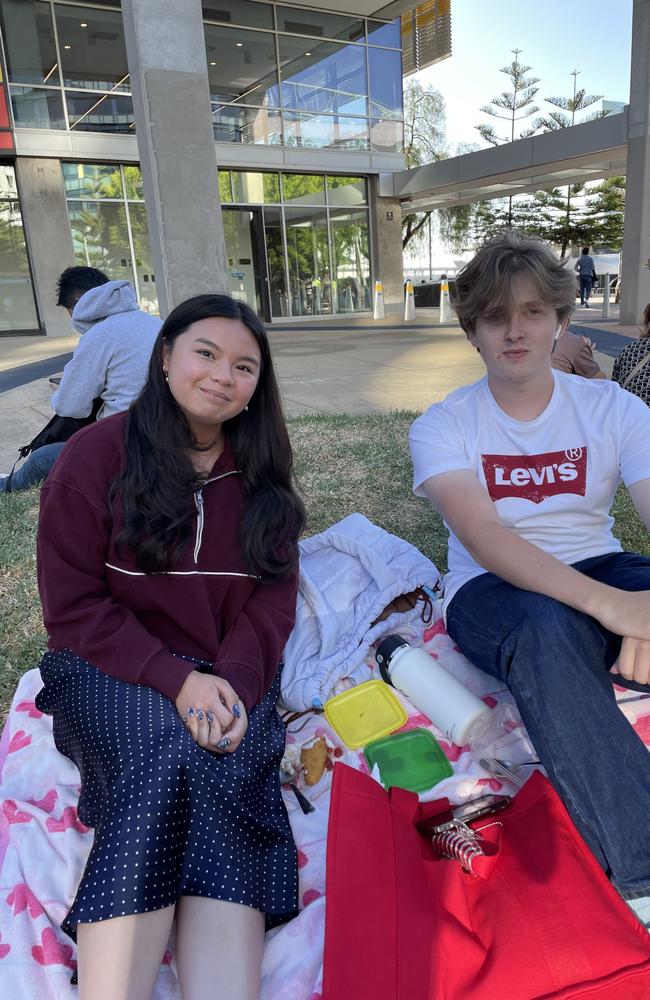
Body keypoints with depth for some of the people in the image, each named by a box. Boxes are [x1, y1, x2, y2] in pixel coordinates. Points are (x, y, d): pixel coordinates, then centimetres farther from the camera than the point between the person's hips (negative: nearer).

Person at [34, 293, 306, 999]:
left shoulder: (261, 471, 7)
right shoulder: (95, 456, -3)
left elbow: (273, 596, 3)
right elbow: (73, 607, -7)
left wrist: (235, 678, -18)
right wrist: (176, 680, -20)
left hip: (232, 673, 3)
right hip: (112, 671, -2)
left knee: (220, 764, -28)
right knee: (169, 759, -32)